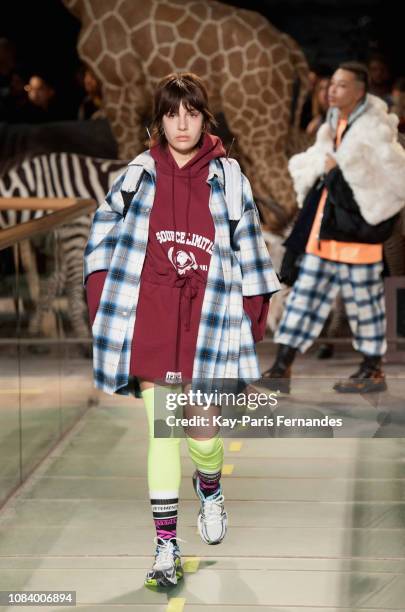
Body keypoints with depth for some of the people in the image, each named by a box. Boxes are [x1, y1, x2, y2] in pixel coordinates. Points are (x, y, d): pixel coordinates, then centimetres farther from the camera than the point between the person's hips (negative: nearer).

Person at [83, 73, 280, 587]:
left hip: (207, 322, 0)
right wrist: (99, 297, 0)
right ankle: (166, 545, 10)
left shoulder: (227, 178, 3)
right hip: (150, 324, 0)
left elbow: (248, 251, 6)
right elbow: (105, 231, 10)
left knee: (203, 433, 3)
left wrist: (254, 319, 4)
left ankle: (210, 491, 39)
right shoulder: (139, 175, 4)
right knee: (161, 434, 1)